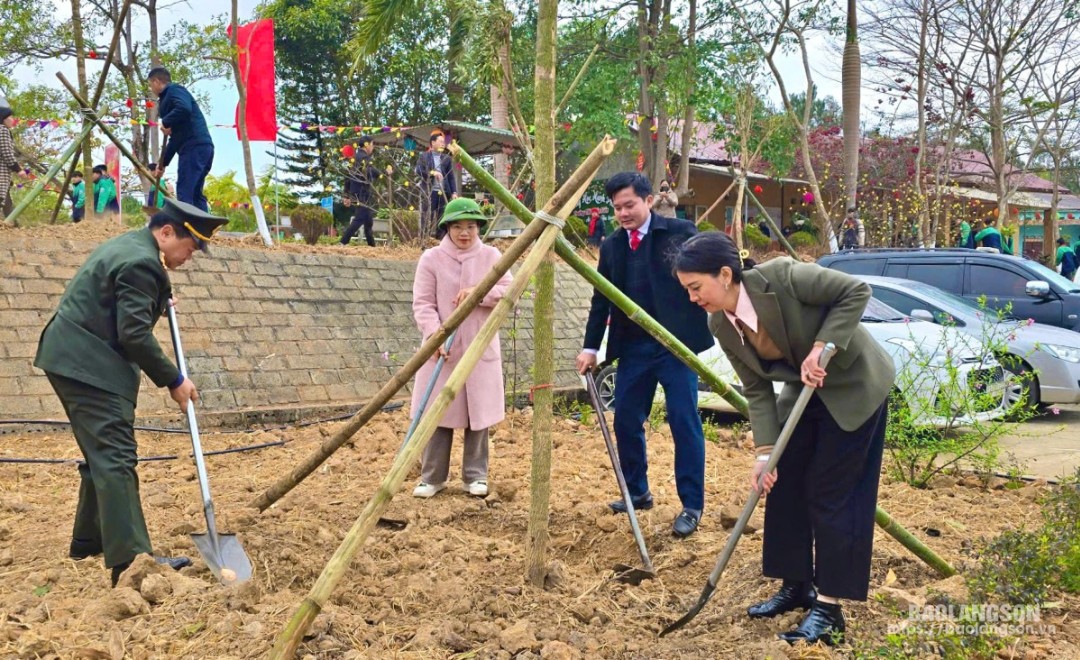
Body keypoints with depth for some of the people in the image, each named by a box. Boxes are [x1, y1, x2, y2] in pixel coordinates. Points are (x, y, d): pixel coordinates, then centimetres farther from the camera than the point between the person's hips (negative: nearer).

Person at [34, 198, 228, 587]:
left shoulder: (128, 246, 17)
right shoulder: (141, 262, -17)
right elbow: (134, 335, -21)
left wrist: (159, 300, 24)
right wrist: (173, 381, -14)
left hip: (75, 361, 11)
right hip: (89, 366, -11)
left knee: (103, 454, 18)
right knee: (115, 457, -16)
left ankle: (88, 540, 29)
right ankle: (129, 560, -22)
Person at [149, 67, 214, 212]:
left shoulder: (174, 91, 1)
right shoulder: (168, 98, 29)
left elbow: (184, 109, -24)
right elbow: (177, 137, 31)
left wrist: (165, 122, -9)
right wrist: (163, 163, 32)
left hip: (194, 146, -10)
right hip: (202, 146, 10)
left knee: (184, 193, -12)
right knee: (195, 193, 9)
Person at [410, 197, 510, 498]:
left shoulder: (491, 256, 4)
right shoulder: (432, 258, -2)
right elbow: (422, 304, -6)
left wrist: (478, 293, -19)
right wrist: (434, 334, -21)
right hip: (442, 348, -1)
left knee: (478, 414, 5)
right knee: (438, 413, 2)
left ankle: (476, 476, 17)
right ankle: (432, 477, 13)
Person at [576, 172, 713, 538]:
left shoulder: (680, 232, -4)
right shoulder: (611, 245, 10)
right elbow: (601, 300, 14)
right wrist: (590, 347, 10)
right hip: (632, 347, 5)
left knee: (684, 422, -4)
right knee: (626, 421, 9)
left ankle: (692, 505, 4)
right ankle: (637, 492, 27)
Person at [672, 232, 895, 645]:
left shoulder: (781, 277, -30)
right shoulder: (720, 325, -10)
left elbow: (856, 291, -23)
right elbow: (757, 389, -6)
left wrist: (821, 346, -30)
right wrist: (764, 450, -15)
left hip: (853, 386, -7)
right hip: (804, 391, 7)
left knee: (831, 493, -7)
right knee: (783, 485, 5)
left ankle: (829, 607, 0)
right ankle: (797, 585, 21)